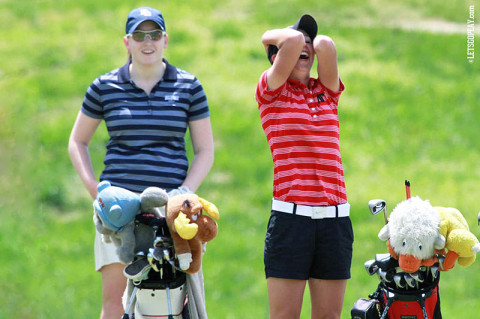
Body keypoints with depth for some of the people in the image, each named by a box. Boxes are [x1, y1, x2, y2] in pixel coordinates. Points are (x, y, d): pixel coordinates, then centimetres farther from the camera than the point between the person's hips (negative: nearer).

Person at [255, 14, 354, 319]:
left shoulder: (327, 91, 16)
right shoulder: (271, 92, 5)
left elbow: (325, 45, -2)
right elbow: (293, 40, -8)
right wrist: (271, 38, 11)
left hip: (335, 216, 4)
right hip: (291, 214, -4)